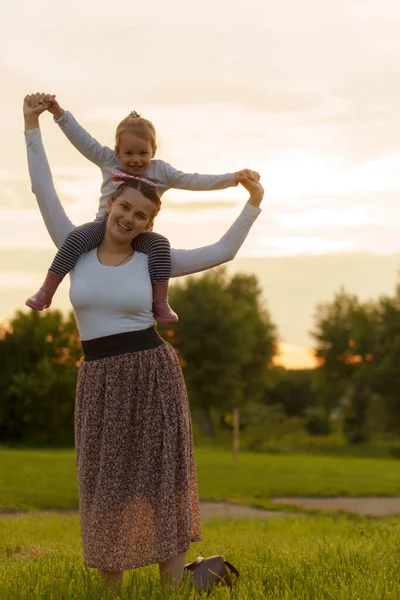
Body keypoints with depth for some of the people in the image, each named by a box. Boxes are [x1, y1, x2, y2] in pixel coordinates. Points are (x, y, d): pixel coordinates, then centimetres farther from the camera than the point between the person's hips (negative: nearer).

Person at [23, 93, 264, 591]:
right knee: (106, 486, 4)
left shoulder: (152, 261, 4)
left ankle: (173, 588, 6)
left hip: (154, 373, -1)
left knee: (162, 480, 0)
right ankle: (112, 591, 15)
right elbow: (43, 189, 4)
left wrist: (253, 202, 9)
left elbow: (223, 252, 10)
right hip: (101, 381, 1)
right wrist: (33, 124, 5)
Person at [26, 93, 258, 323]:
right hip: (105, 226, 0)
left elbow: (194, 181, -4)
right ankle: (46, 292, -20)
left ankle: (161, 303, -23)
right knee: (77, 238, -30)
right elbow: (81, 137, -1)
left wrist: (233, 178, -15)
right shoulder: (108, 161, 2)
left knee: (160, 244, -31)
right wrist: (57, 110, -12)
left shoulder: (161, 171, 1)